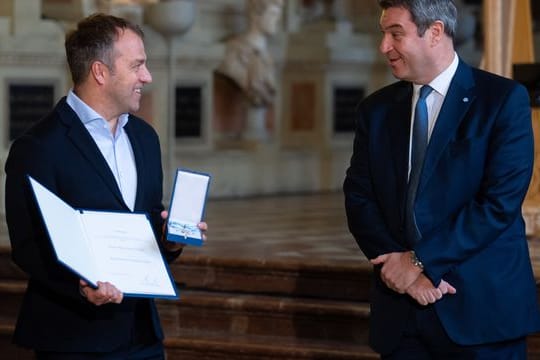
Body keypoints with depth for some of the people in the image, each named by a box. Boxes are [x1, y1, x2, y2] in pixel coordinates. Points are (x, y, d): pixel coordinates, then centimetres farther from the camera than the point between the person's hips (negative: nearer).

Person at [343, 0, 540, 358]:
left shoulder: (504, 99, -5)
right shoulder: (376, 109, 10)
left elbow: (501, 202, -12)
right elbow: (359, 200, 5)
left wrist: (421, 260, -13)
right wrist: (406, 269, -10)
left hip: (481, 305, -4)